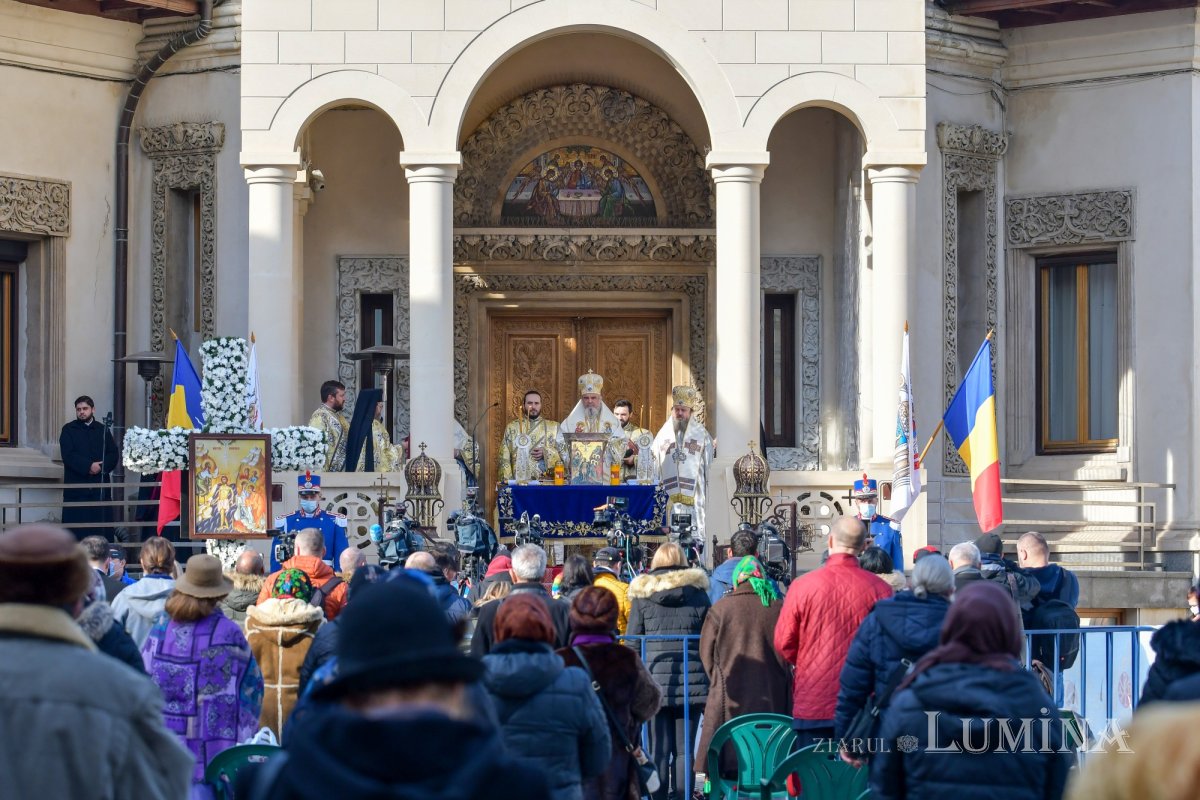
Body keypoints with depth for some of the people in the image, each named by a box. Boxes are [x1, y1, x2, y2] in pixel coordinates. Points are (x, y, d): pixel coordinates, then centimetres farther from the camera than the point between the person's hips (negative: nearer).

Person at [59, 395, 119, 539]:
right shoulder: (68, 430, 6)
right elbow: (68, 456, -7)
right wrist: (89, 466, -17)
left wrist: (101, 466, -14)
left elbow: (113, 455, 5)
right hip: (76, 487, -2)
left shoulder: (103, 430, 14)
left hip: (100, 487, 2)